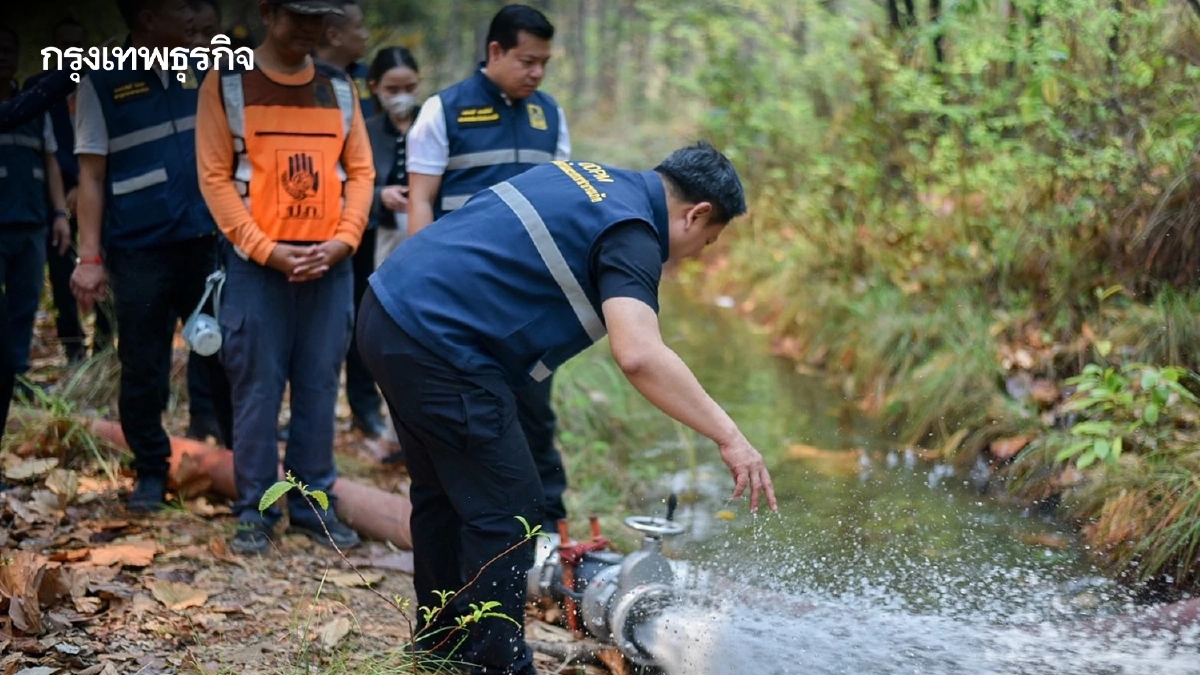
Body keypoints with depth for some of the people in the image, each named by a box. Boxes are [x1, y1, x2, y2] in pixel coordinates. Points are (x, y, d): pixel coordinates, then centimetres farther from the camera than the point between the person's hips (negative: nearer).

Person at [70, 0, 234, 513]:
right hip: (139, 251, -3)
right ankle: (151, 471, 19)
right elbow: (91, 176, -3)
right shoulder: (102, 83, -3)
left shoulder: (200, 73, 8)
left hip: (206, 242, 3)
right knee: (143, 371, 4)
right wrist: (89, 258, -8)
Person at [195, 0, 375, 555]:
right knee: (258, 391, 0)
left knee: (320, 389, 6)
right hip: (257, 264, -3)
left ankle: (313, 505, 16)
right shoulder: (227, 85, 0)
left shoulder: (338, 87, 11)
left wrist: (343, 240, -6)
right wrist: (265, 249, -13)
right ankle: (255, 511, 9)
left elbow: (360, 172, 10)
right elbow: (215, 178, -4)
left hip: (329, 264, 3)